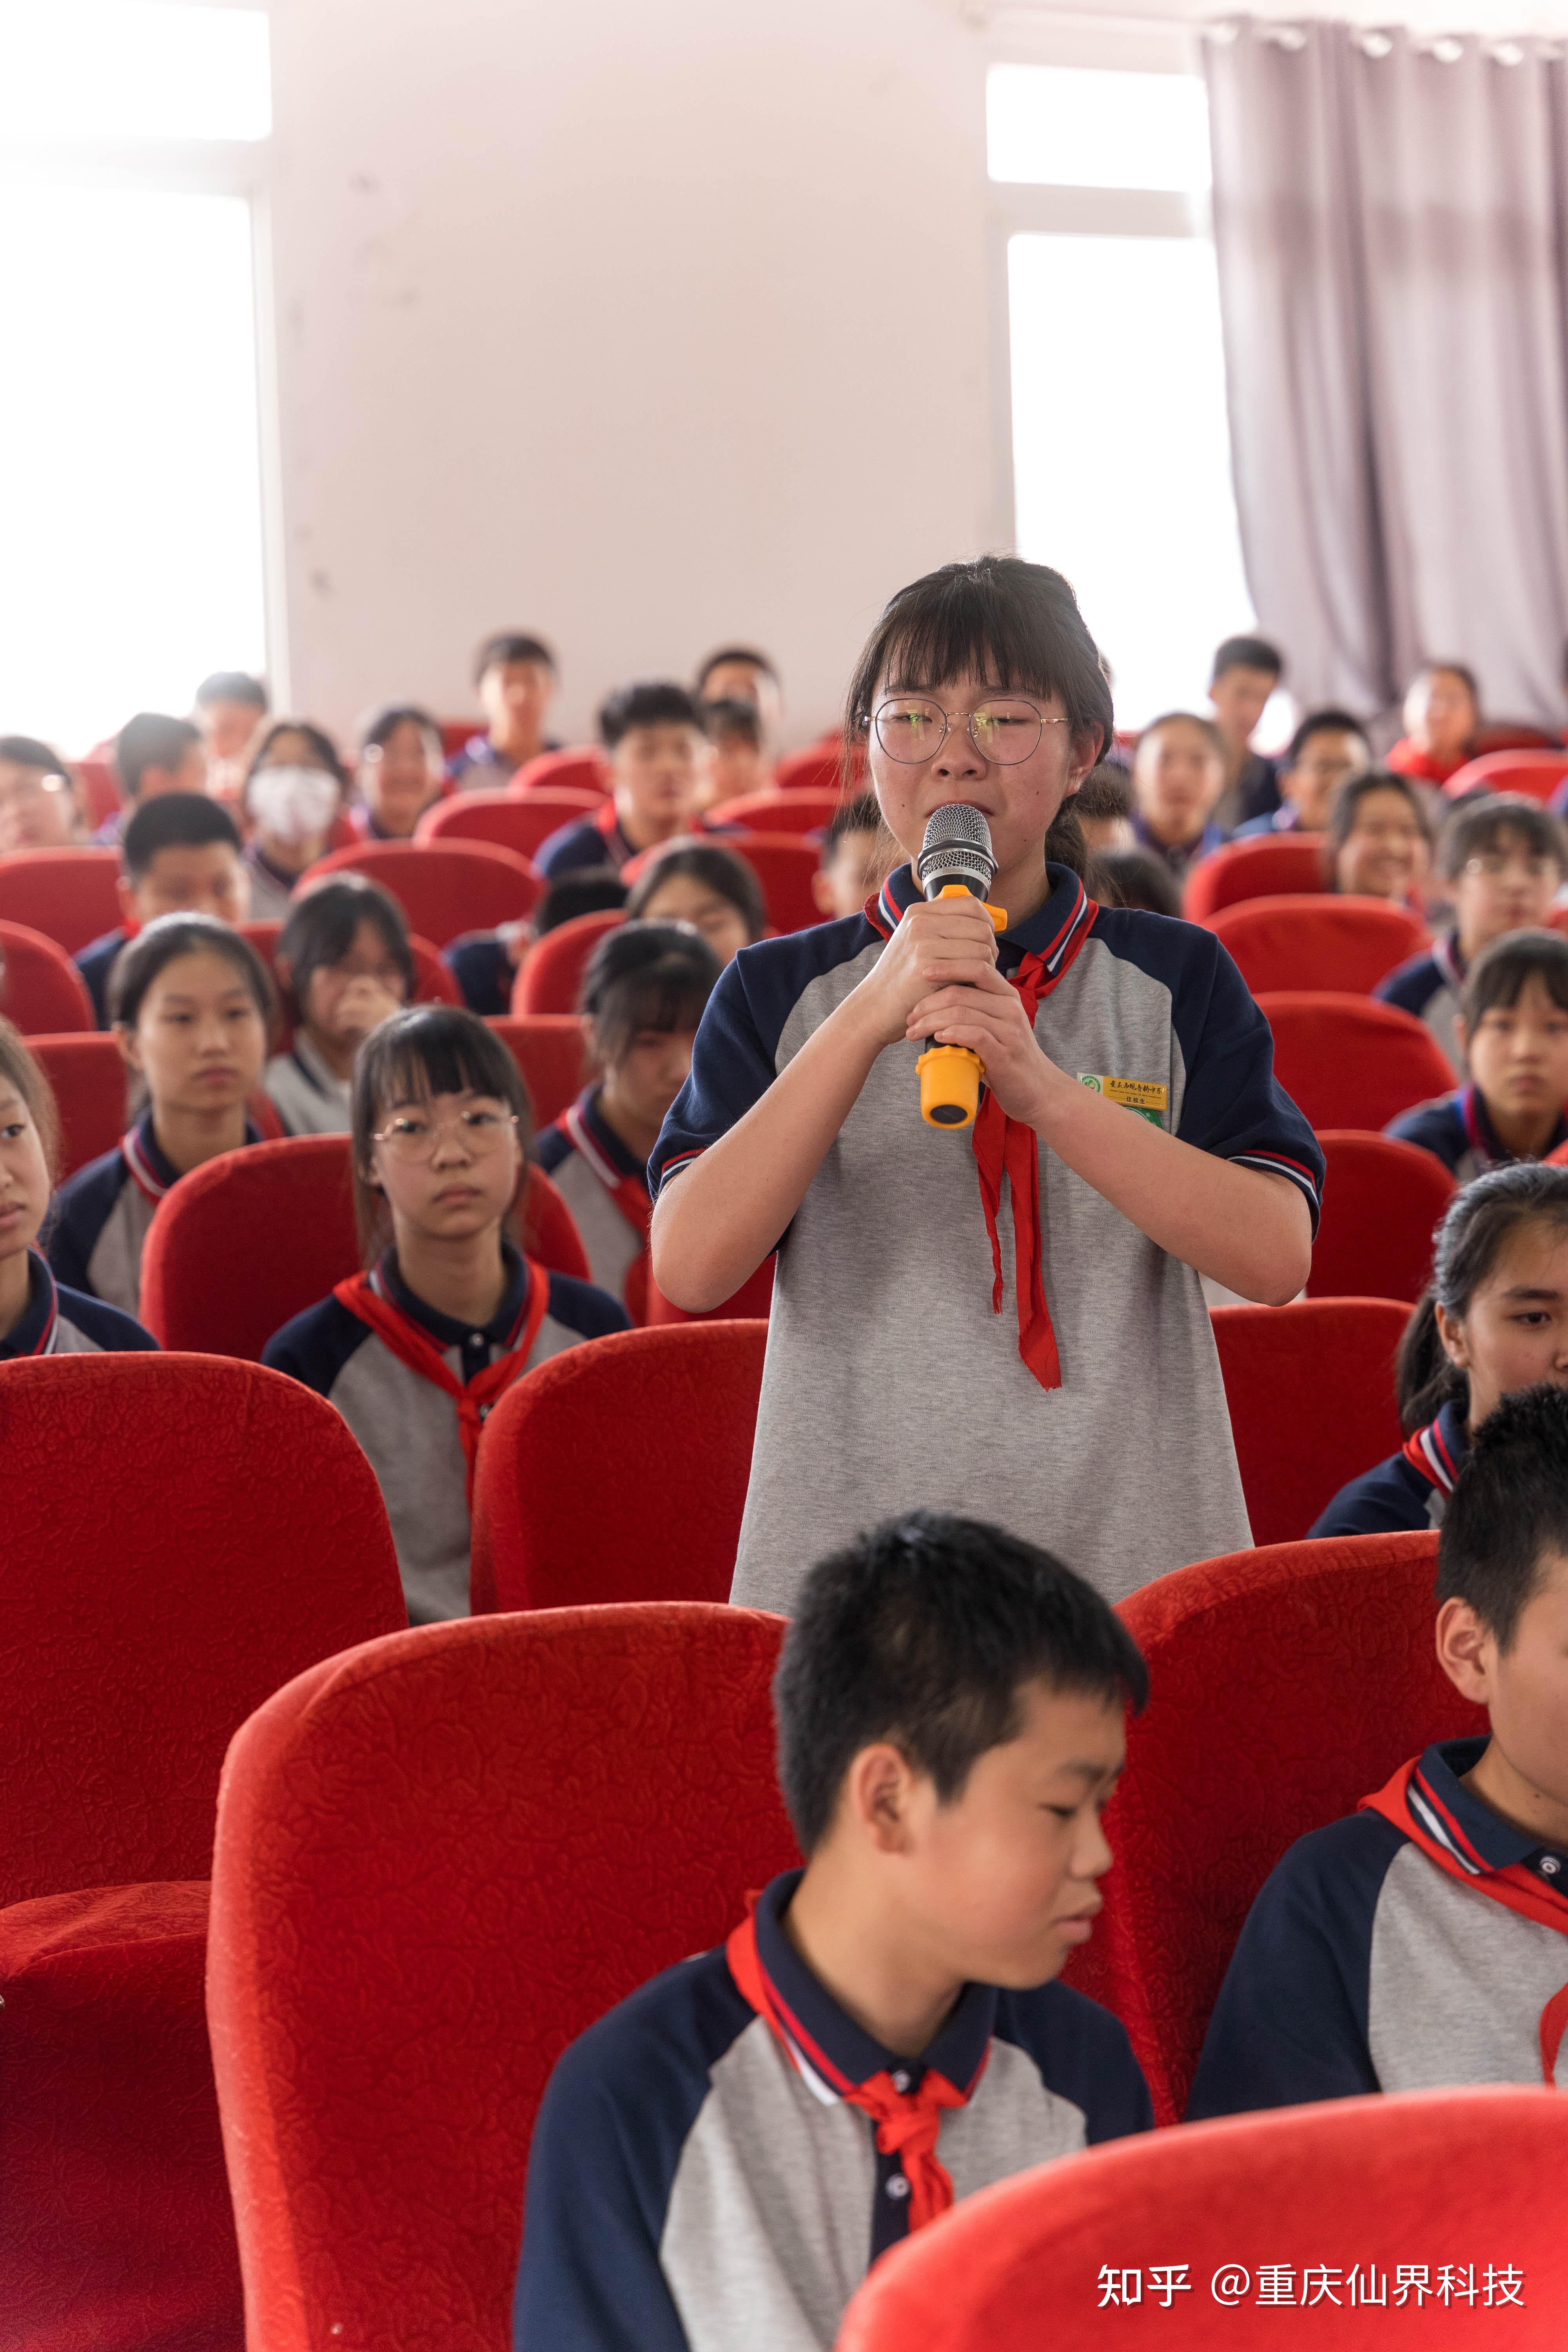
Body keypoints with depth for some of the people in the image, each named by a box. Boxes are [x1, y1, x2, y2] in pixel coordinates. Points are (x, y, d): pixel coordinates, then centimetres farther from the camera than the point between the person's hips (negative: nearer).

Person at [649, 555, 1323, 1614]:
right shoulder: (782, 991, 6)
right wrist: (869, 1018, -17)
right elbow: (690, 1269, -10)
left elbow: (1278, 1256, -10)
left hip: (1134, 1560, 0)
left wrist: (1045, 1089, -21)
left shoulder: (1179, 979, 5)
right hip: (847, 1566, 0)